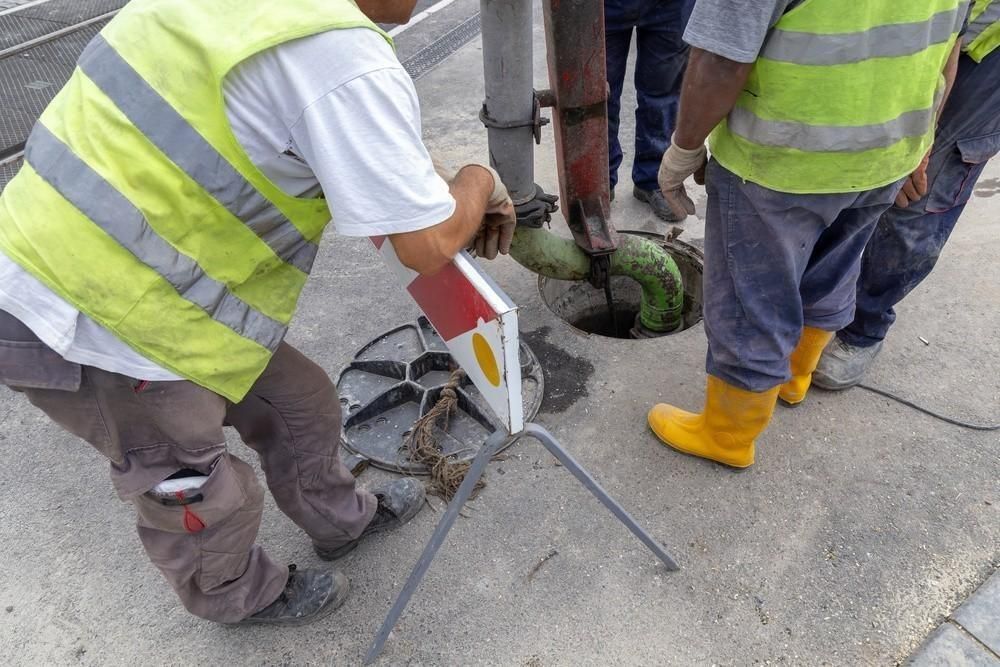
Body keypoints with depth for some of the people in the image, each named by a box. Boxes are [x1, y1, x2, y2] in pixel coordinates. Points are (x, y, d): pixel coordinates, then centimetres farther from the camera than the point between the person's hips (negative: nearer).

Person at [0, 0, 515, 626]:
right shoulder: (347, 60, -25)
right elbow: (428, 246, -20)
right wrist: (480, 182, 2)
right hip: (85, 327, -8)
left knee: (300, 401, 20)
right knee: (204, 494, 16)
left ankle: (339, 519, 47)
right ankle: (236, 596, 48)